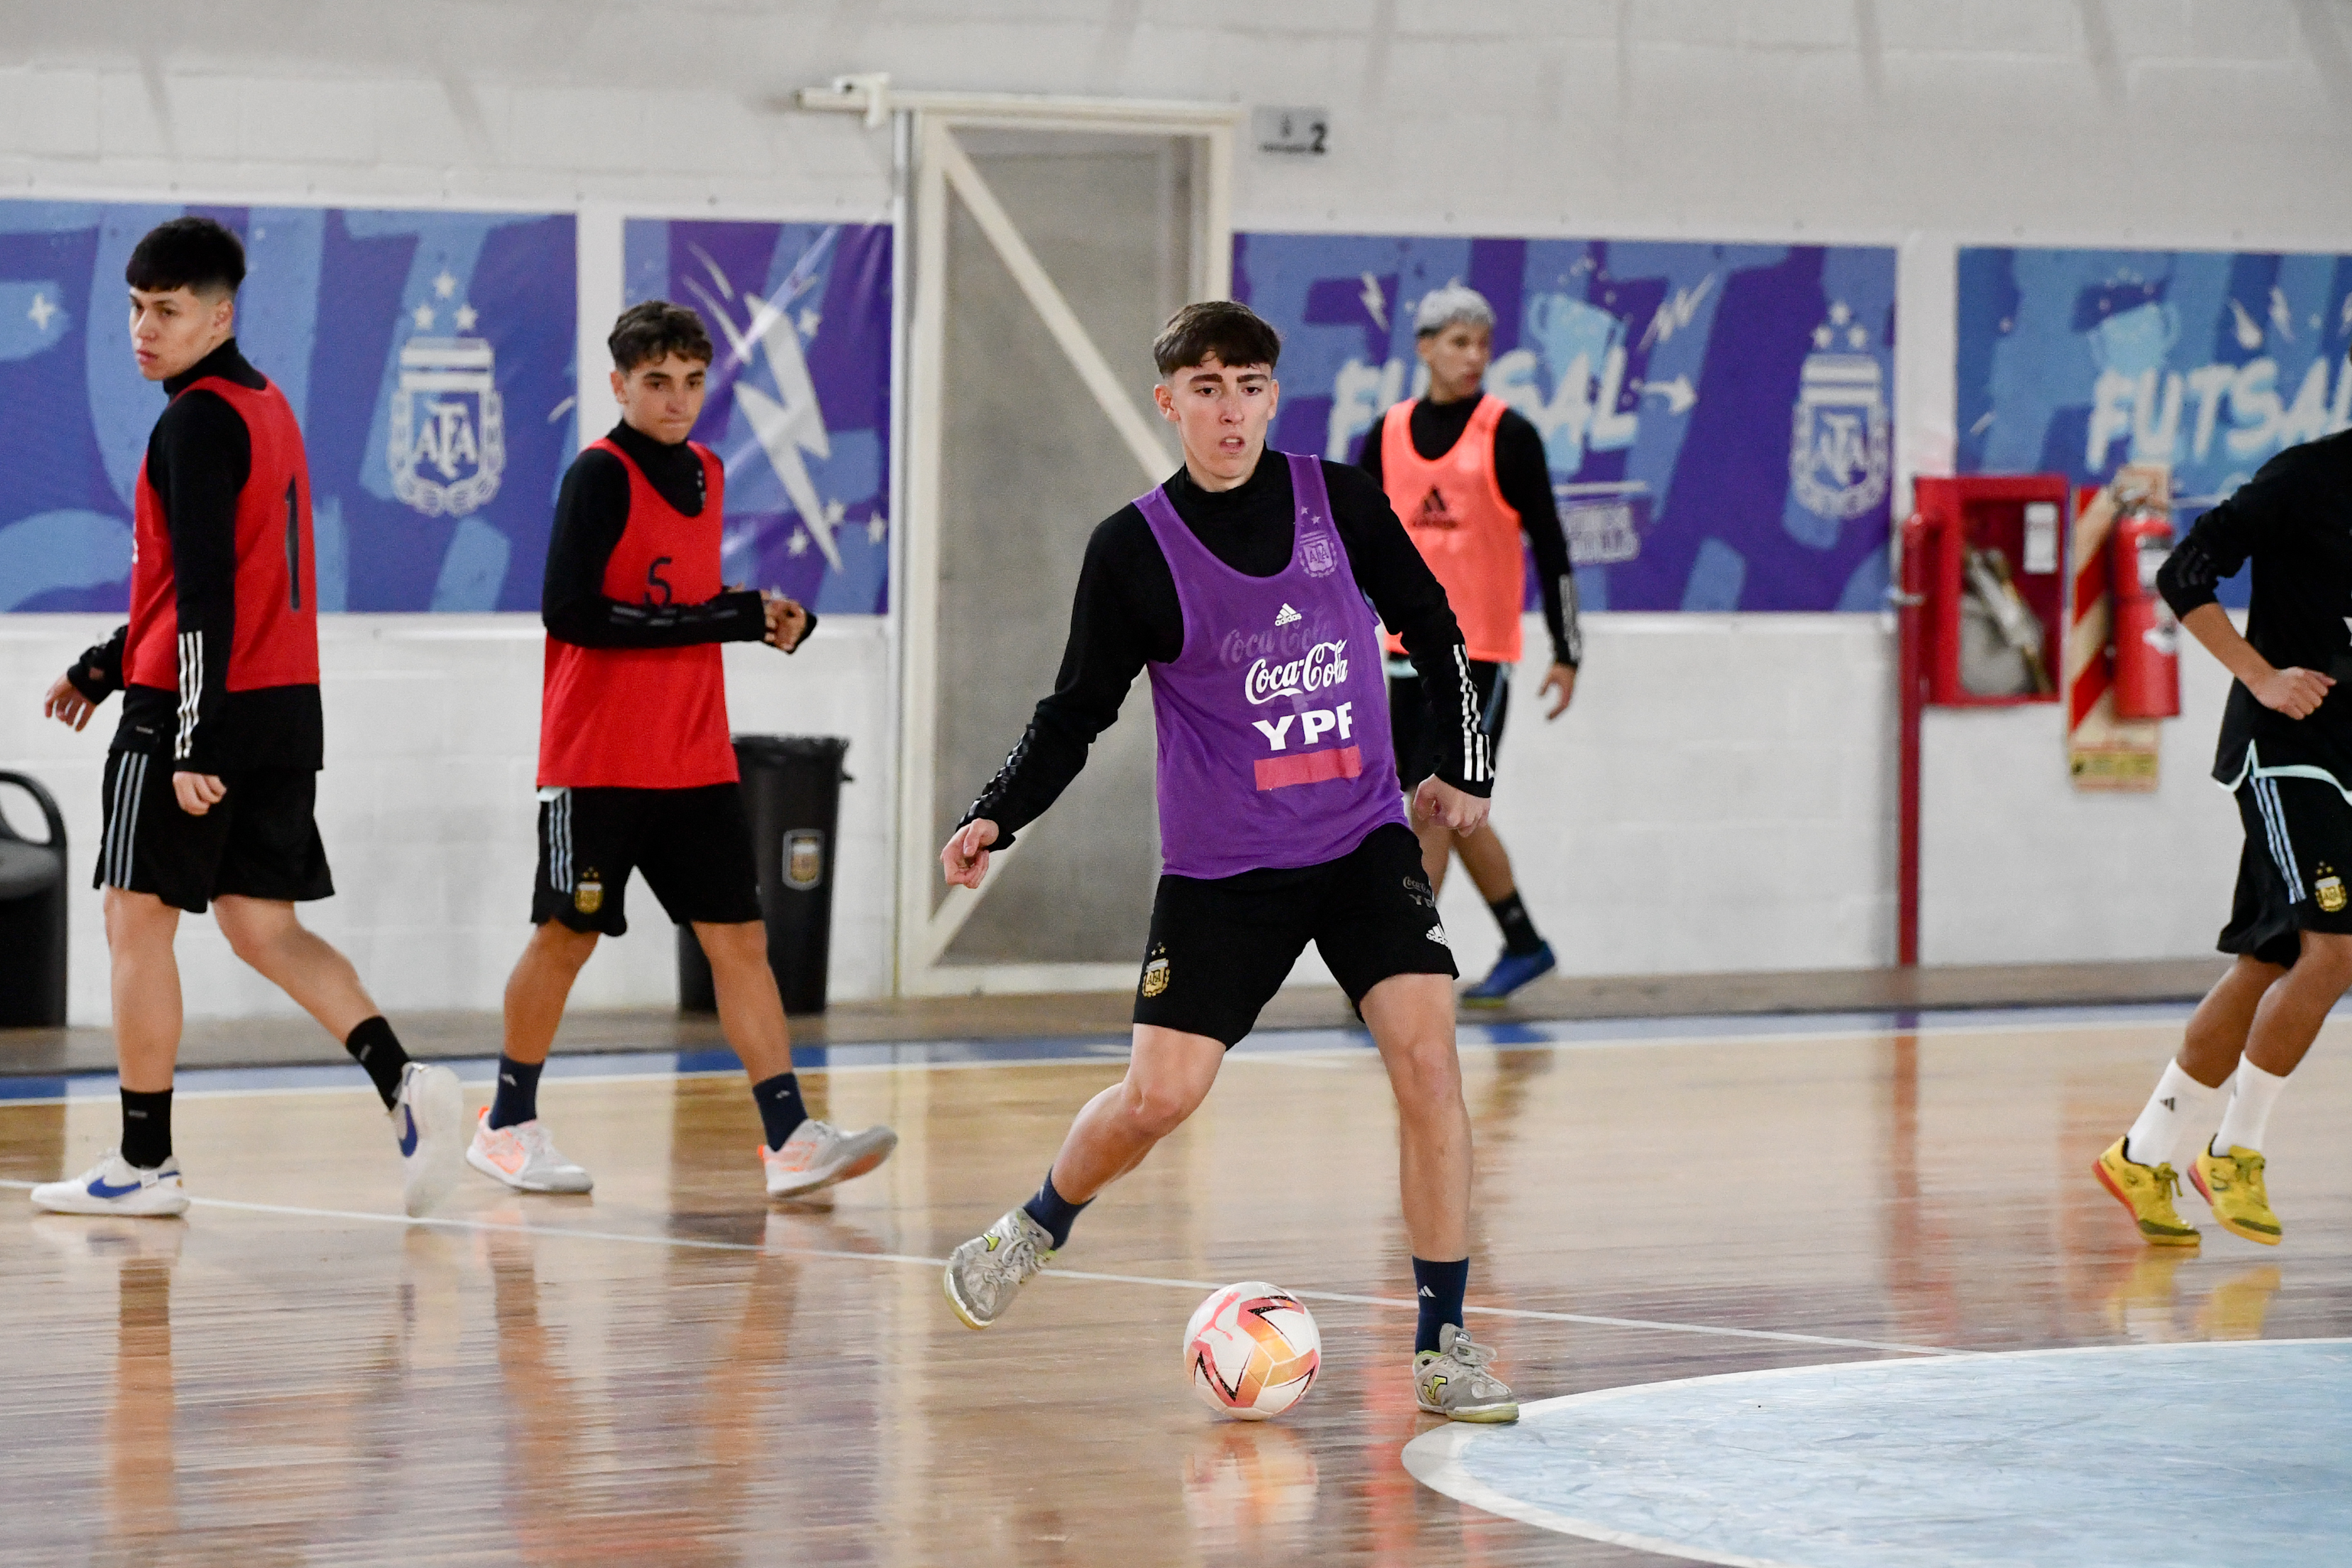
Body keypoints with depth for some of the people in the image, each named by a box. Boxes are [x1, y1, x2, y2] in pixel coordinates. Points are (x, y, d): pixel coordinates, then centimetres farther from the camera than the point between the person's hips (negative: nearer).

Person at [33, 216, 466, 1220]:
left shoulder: (198, 420, -13)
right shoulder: (265, 406, 16)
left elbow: (205, 590, -19)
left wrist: (194, 740, -22)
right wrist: (108, 667, 25)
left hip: (202, 709, -9)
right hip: (286, 708, 9)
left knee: (136, 918, 2)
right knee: (260, 926, 10)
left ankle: (144, 1163, 7)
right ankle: (403, 1084, -10)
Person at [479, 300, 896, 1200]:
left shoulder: (704, 473, 12)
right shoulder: (600, 476, -11)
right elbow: (568, 611, -20)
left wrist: (761, 616, 4)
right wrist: (711, 622, -22)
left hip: (696, 761, 6)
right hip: (597, 759, -6)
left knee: (739, 938, -2)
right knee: (566, 937, 4)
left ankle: (789, 1140, -7)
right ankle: (508, 1126, 20)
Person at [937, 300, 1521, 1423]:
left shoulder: (1339, 500, -1)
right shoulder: (1135, 550, -6)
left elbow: (1435, 635, 10)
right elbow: (1077, 711, 0)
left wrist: (1462, 771, 3)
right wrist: (994, 819, -13)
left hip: (1364, 837, 1)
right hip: (1221, 866, -1)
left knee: (1426, 1053, -16)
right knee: (1159, 1096, -5)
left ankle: (1443, 1343, -8)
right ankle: (1035, 1232, 28)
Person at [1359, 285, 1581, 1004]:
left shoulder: (1507, 434, -5)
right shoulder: (1387, 436, 8)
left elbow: (1549, 546, -3)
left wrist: (1567, 652, -5)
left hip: (1480, 648, -5)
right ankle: (1524, 945, 25)